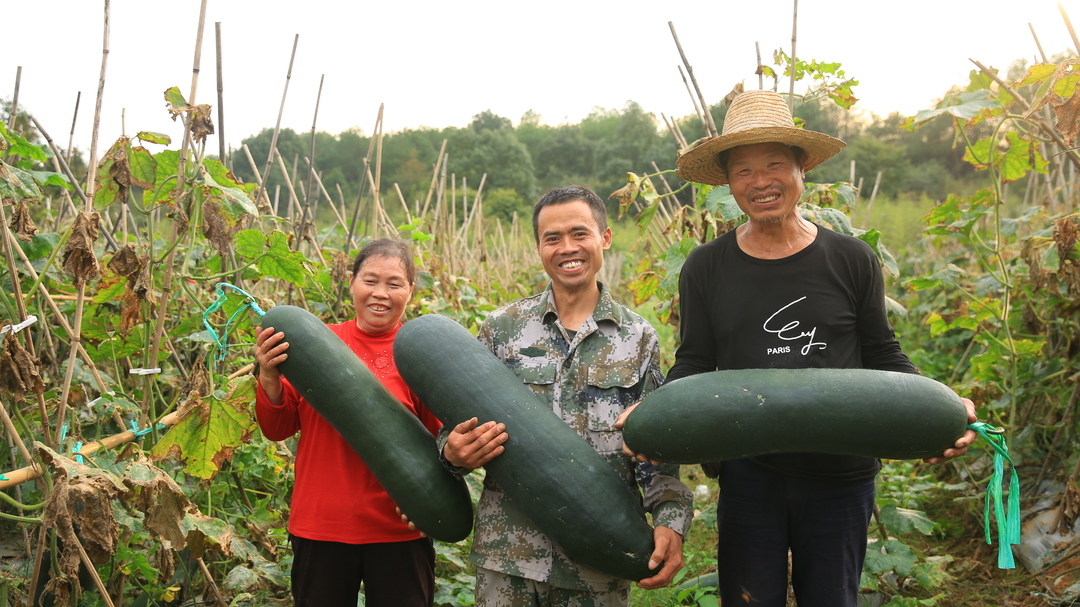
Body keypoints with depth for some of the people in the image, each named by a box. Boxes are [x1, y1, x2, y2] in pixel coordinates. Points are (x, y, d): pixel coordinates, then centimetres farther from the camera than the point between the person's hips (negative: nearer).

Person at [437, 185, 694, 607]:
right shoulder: (502, 328, 5)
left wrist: (671, 521, -11)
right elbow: (462, 425, 7)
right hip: (508, 551, 0)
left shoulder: (639, 339, 4)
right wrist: (454, 453, -15)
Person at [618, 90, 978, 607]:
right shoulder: (705, 268, 0)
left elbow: (883, 357, 6)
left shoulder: (851, 260, -1)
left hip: (840, 476, 0)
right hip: (748, 474, 0)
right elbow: (693, 365, 4)